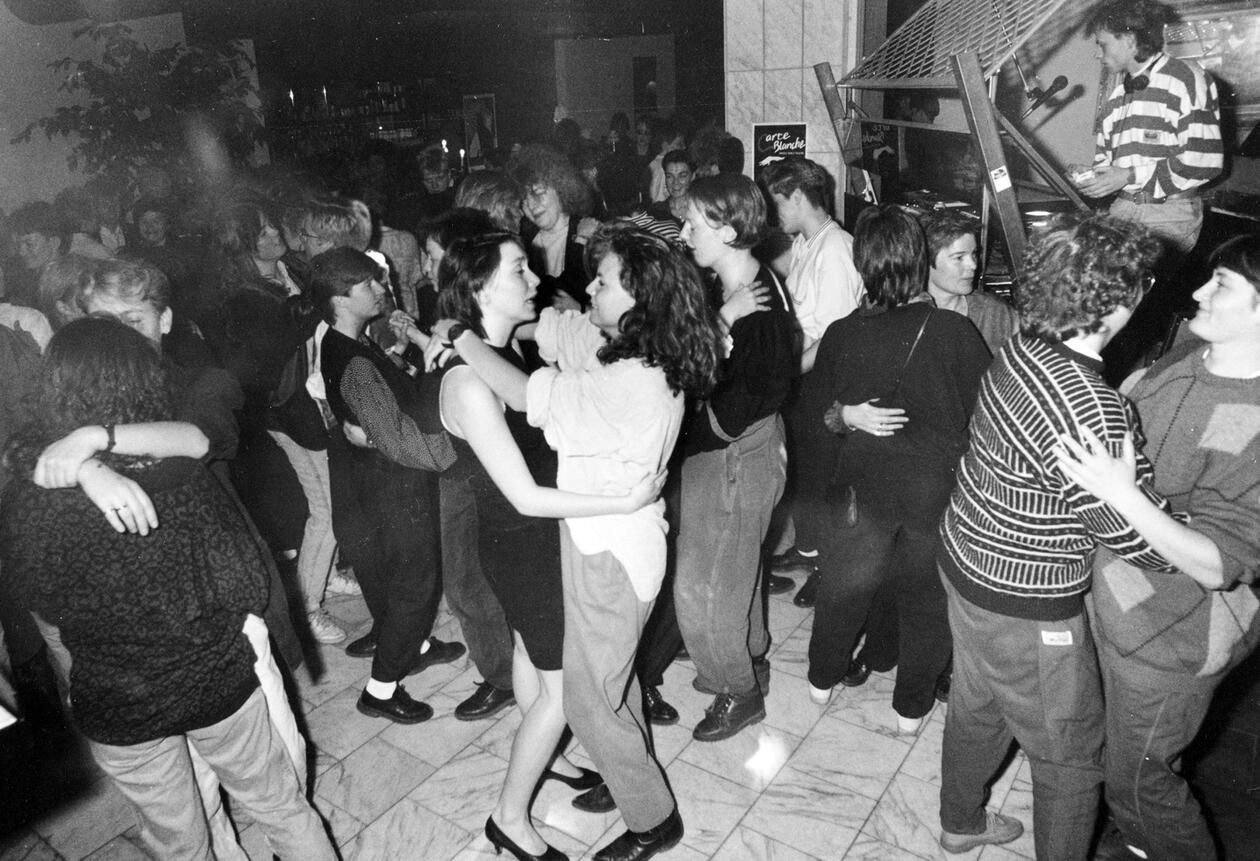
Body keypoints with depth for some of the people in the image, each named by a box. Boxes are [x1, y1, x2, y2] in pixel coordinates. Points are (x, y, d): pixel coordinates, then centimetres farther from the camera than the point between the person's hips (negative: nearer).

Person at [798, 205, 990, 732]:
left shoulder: (843, 335, -12)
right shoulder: (957, 332, -16)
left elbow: (814, 407, -2)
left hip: (862, 487, 1)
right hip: (937, 489, -1)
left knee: (843, 584, 22)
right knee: (927, 597, 19)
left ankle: (823, 679, 43)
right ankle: (912, 707, 33)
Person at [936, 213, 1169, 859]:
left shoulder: (1020, 349, -7)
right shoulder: (1090, 411, -32)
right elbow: (1143, 543, -23)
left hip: (967, 561, 9)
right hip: (1026, 611, -8)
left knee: (976, 709, 29)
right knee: (1072, 757, 16)